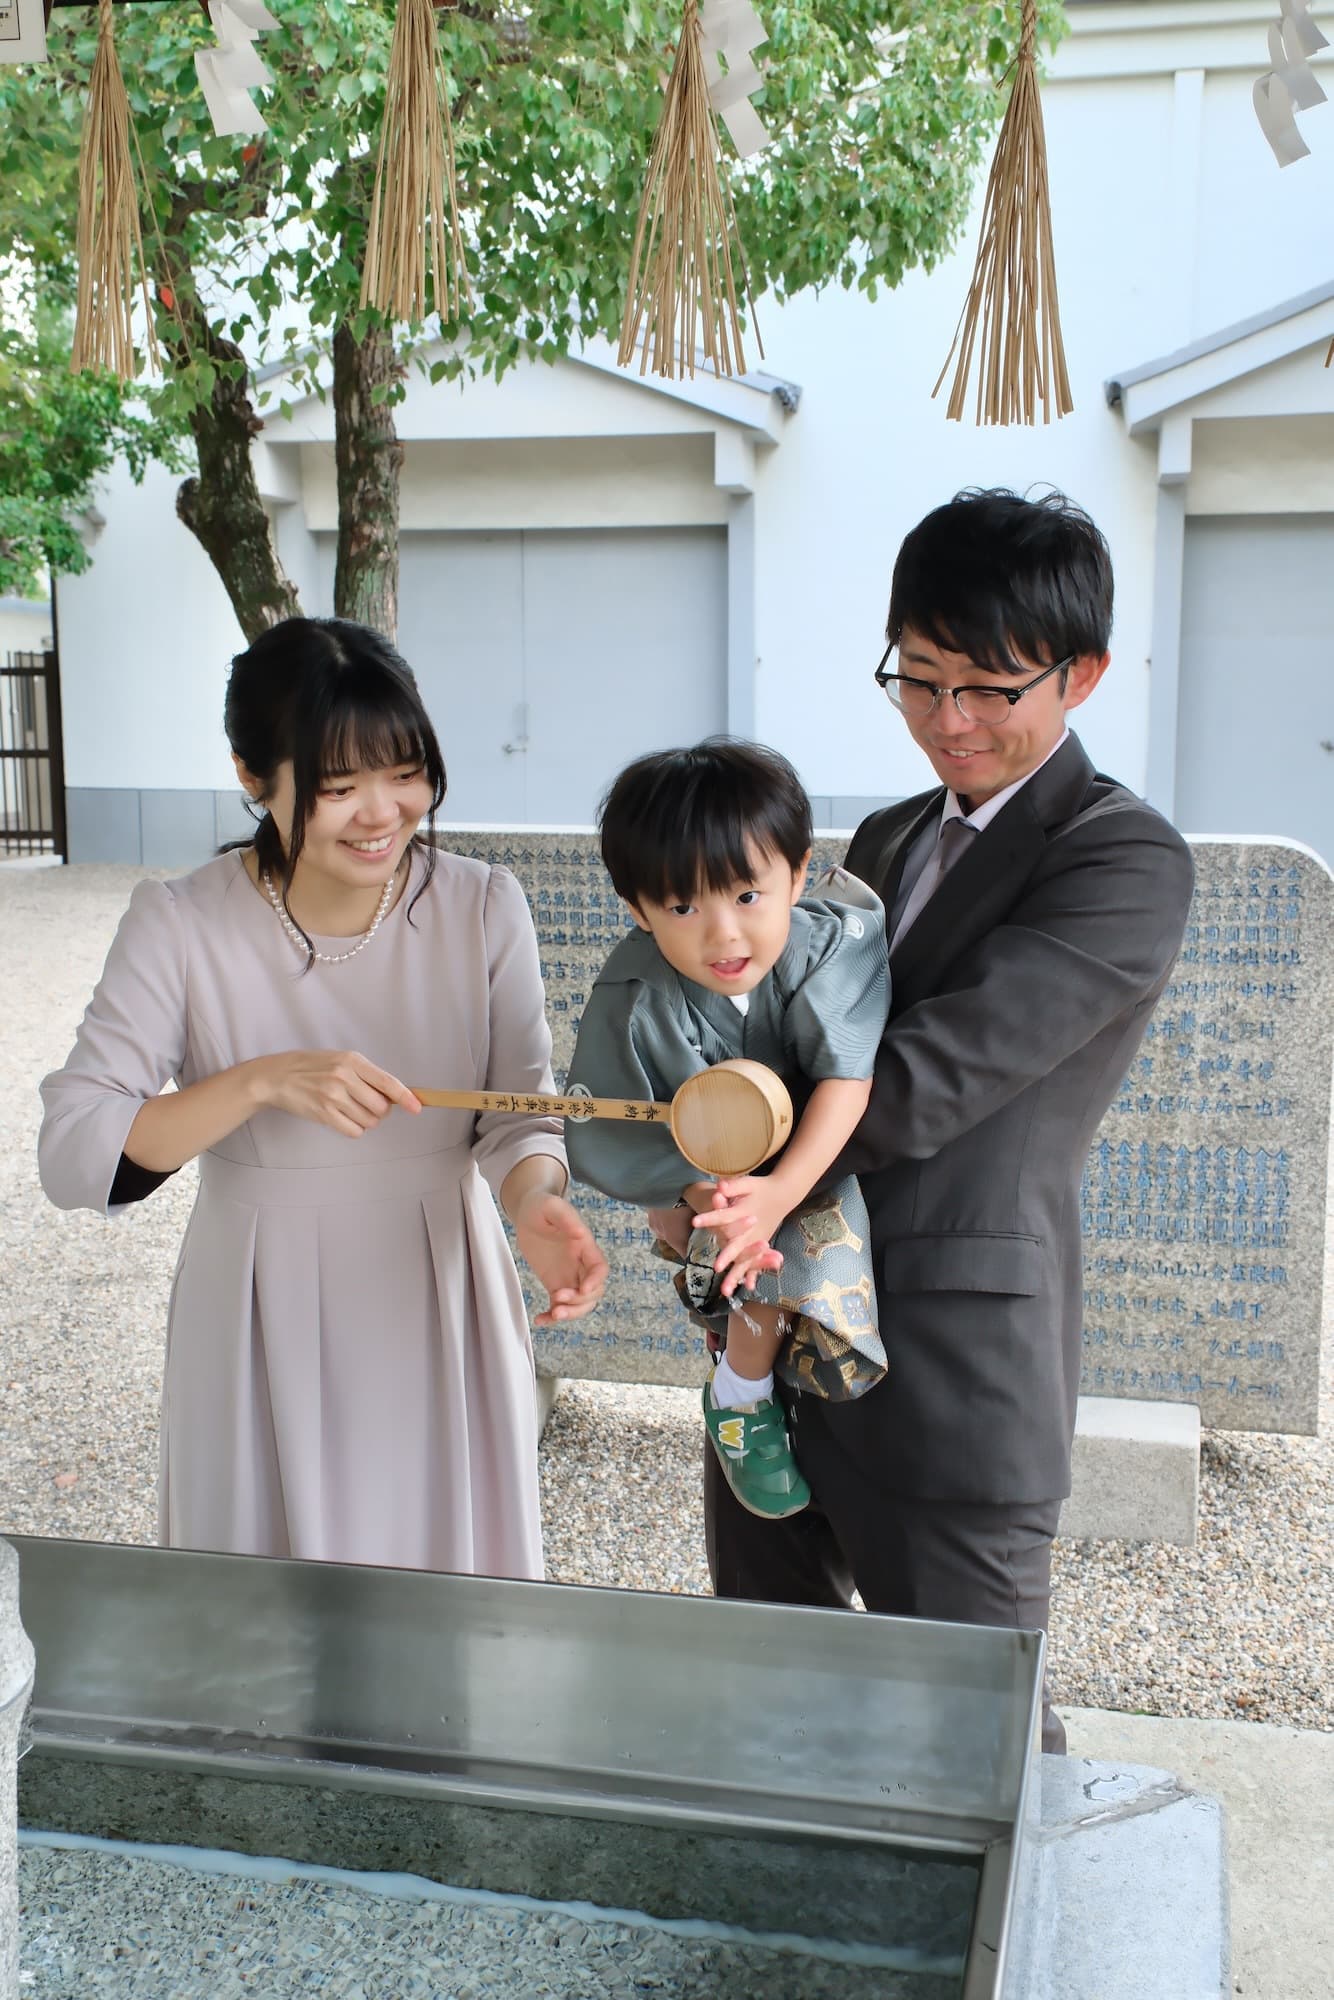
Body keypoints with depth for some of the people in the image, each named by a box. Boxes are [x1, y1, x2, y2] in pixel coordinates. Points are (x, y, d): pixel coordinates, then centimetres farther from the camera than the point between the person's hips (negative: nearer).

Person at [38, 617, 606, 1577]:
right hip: (261, 1318, -1)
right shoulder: (181, 923, -13)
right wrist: (261, 1082, -27)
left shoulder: (485, 906, -9)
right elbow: (70, 1155, -15)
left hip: (441, 1308, 2)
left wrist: (539, 1206, -28)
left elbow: (517, 1116, -6)